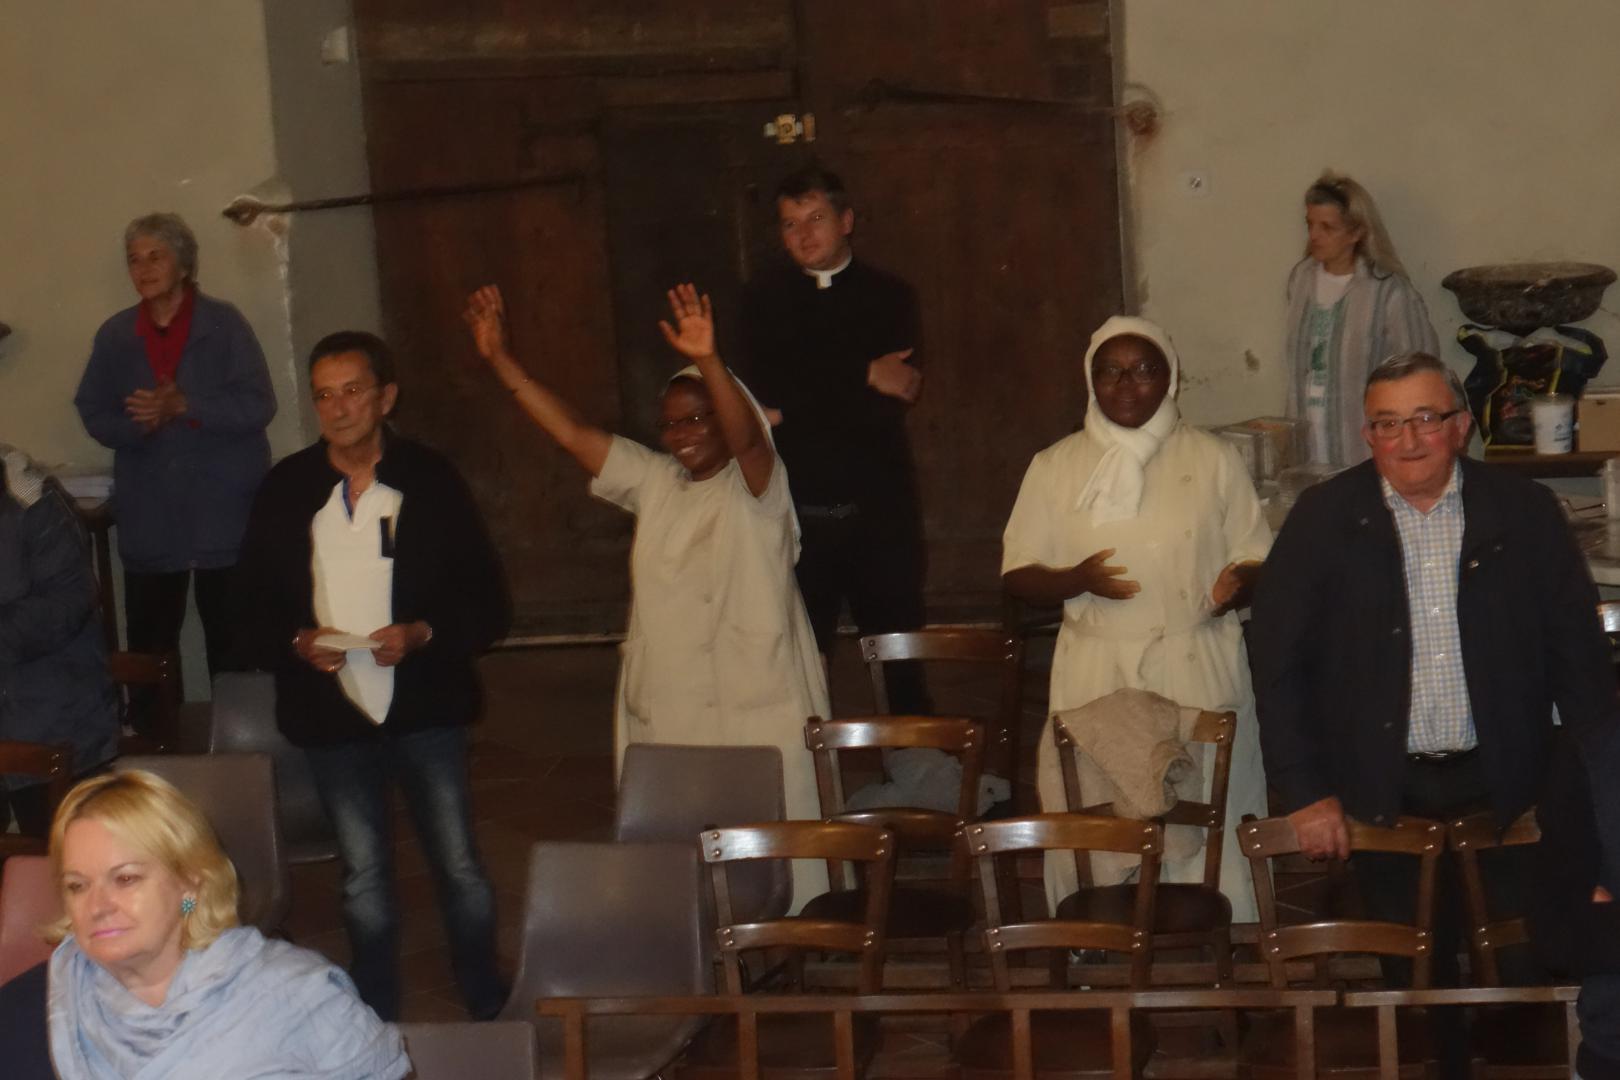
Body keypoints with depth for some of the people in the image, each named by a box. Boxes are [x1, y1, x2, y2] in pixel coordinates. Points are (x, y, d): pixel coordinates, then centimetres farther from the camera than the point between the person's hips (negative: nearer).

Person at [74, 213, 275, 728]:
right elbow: (94, 415, 7)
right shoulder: (114, 334, 8)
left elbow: (257, 405, -9)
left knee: (231, 640, 2)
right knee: (149, 643, 2)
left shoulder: (224, 323, -2)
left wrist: (184, 406, -19)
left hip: (223, 511, -3)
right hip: (149, 517, 3)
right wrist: (143, 422, -13)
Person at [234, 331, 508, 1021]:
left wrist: (424, 634, -21)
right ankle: (377, 1025, 25)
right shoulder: (284, 491, 0)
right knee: (363, 878, 13)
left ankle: (489, 1013, 22)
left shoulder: (432, 482, -4)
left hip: (425, 710, -2)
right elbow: (255, 607, 4)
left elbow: (487, 603, -4)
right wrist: (295, 643, -16)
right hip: (333, 715, 2)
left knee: (458, 866, 6)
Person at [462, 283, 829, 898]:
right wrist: (499, 360, 0)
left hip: (757, 714, -5)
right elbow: (572, 432, 8)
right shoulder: (653, 483, 11)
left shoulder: (755, 485, -4)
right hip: (663, 716, 5)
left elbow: (746, 436, -25)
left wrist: (709, 363, -43)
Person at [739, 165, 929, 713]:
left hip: (879, 503, 0)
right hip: (799, 506, 0)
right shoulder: (765, 298, 9)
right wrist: (863, 375, -10)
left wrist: (799, 408, -9)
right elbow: (766, 386, -8)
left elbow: (893, 401, -6)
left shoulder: (890, 296, 7)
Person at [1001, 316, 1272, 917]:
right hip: (1095, 673, 1)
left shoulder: (1213, 460, 9)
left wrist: (1238, 582, -13)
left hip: (1199, 670, 0)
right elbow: (1017, 575, 9)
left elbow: (1258, 559, 11)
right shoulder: (1055, 467, 9)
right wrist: (1078, 580, -12)